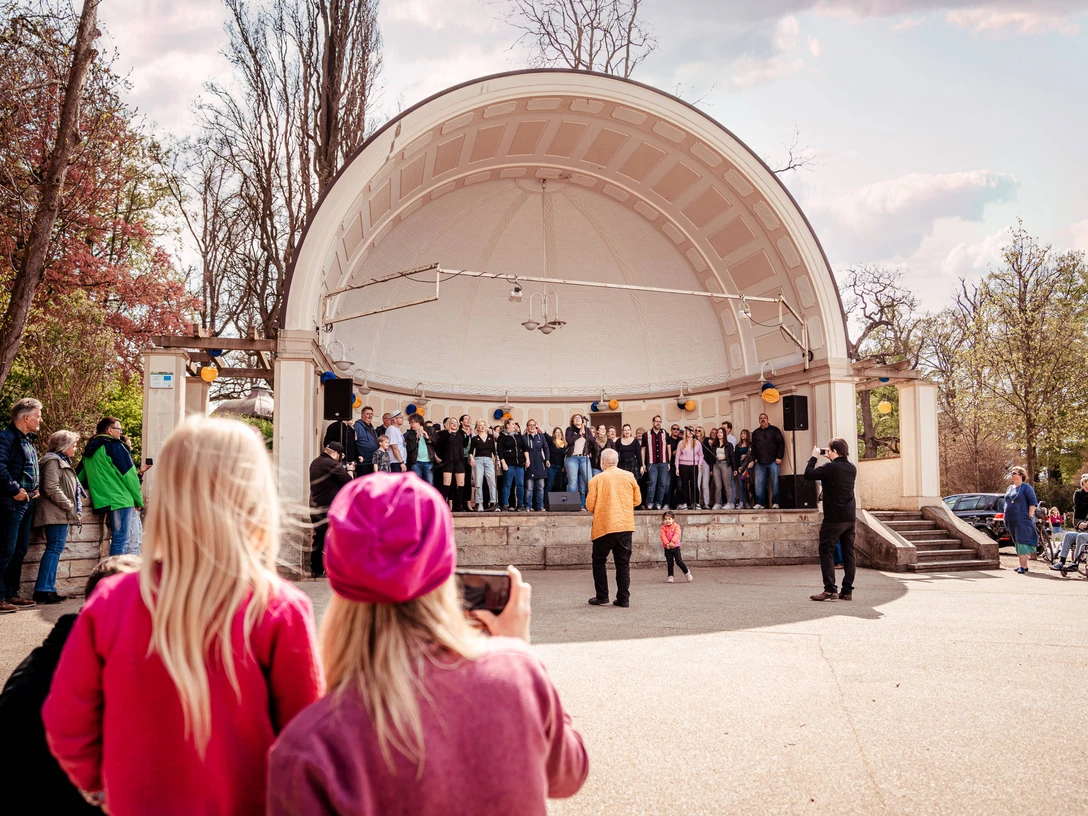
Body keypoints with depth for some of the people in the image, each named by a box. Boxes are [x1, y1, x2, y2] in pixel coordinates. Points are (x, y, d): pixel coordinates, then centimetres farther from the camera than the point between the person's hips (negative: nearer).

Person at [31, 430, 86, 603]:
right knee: (54, 549, -12)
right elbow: (51, 488, -19)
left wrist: (73, 510, 20)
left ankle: (48, 589, 12)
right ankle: (42, 589, -11)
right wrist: (70, 506, -16)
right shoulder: (53, 461, -9)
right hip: (56, 514, -10)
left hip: (62, 515, 10)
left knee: (55, 550, 9)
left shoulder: (62, 461, 24)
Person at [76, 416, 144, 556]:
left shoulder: (89, 449, 16)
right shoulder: (114, 446, -9)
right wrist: (139, 500, -3)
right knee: (121, 538, -8)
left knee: (117, 537, 16)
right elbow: (128, 475, -10)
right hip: (120, 500, -8)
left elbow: (79, 477, 22)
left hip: (102, 501, 8)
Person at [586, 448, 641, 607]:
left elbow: (589, 505, -6)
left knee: (599, 561, 10)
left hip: (604, 526, -3)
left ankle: (601, 596, 9)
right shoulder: (629, 476, 4)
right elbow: (637, 500, 11)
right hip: (626, 526, 3)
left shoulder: (597, 479, -5)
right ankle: (623, 598, 6)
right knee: (623, 563, 9)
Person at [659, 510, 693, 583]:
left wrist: (672, 542, -39)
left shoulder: (676, 526, -5)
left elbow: (677, 535, -21)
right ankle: (670, 576, 12)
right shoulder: (663, 528, 0)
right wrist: (667, 543, -32)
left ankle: (687, 572, 18)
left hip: (675, 547, -2)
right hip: (667, 548, 2)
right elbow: (663, 536, -14)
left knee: (679, 561, -3)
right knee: (669, 563, 4)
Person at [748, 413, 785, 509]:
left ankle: (775, 503, 3)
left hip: (773, 461, -3)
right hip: (760, 462, 3)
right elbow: (753, 448, 17)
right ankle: (759, 503, 4)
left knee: (775, 482, -3)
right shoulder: (755, 433, 16)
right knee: (759, 483, 0)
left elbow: (781, 443, 0)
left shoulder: (774, 430, 5)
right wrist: (752, 460, 9)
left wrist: (779, 457, -8)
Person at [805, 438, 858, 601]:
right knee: (848, 553, 9)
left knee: (826, 551, -3)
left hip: (834, 517, -7)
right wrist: (831, 459, 20)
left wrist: (814, 457, 1)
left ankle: (830, 589, -10)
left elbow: (808, 474, -12)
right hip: (850, 517, 7)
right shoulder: (852, 468, 8)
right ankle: (847, 591, 11)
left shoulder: (830, 467, -16)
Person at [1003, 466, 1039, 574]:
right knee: (1017, 542, 10)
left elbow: (1033, 502, -9)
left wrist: (1030, 516, -15)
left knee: (1022, 542, -12)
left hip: (1022, 520, -8)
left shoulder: (1026, 488, -5)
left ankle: (1023, 566, -15)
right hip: (1011, 521, 8)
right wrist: (1006, 518, 19)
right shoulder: (1009, 488, 18)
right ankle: (1023, 565, 16)